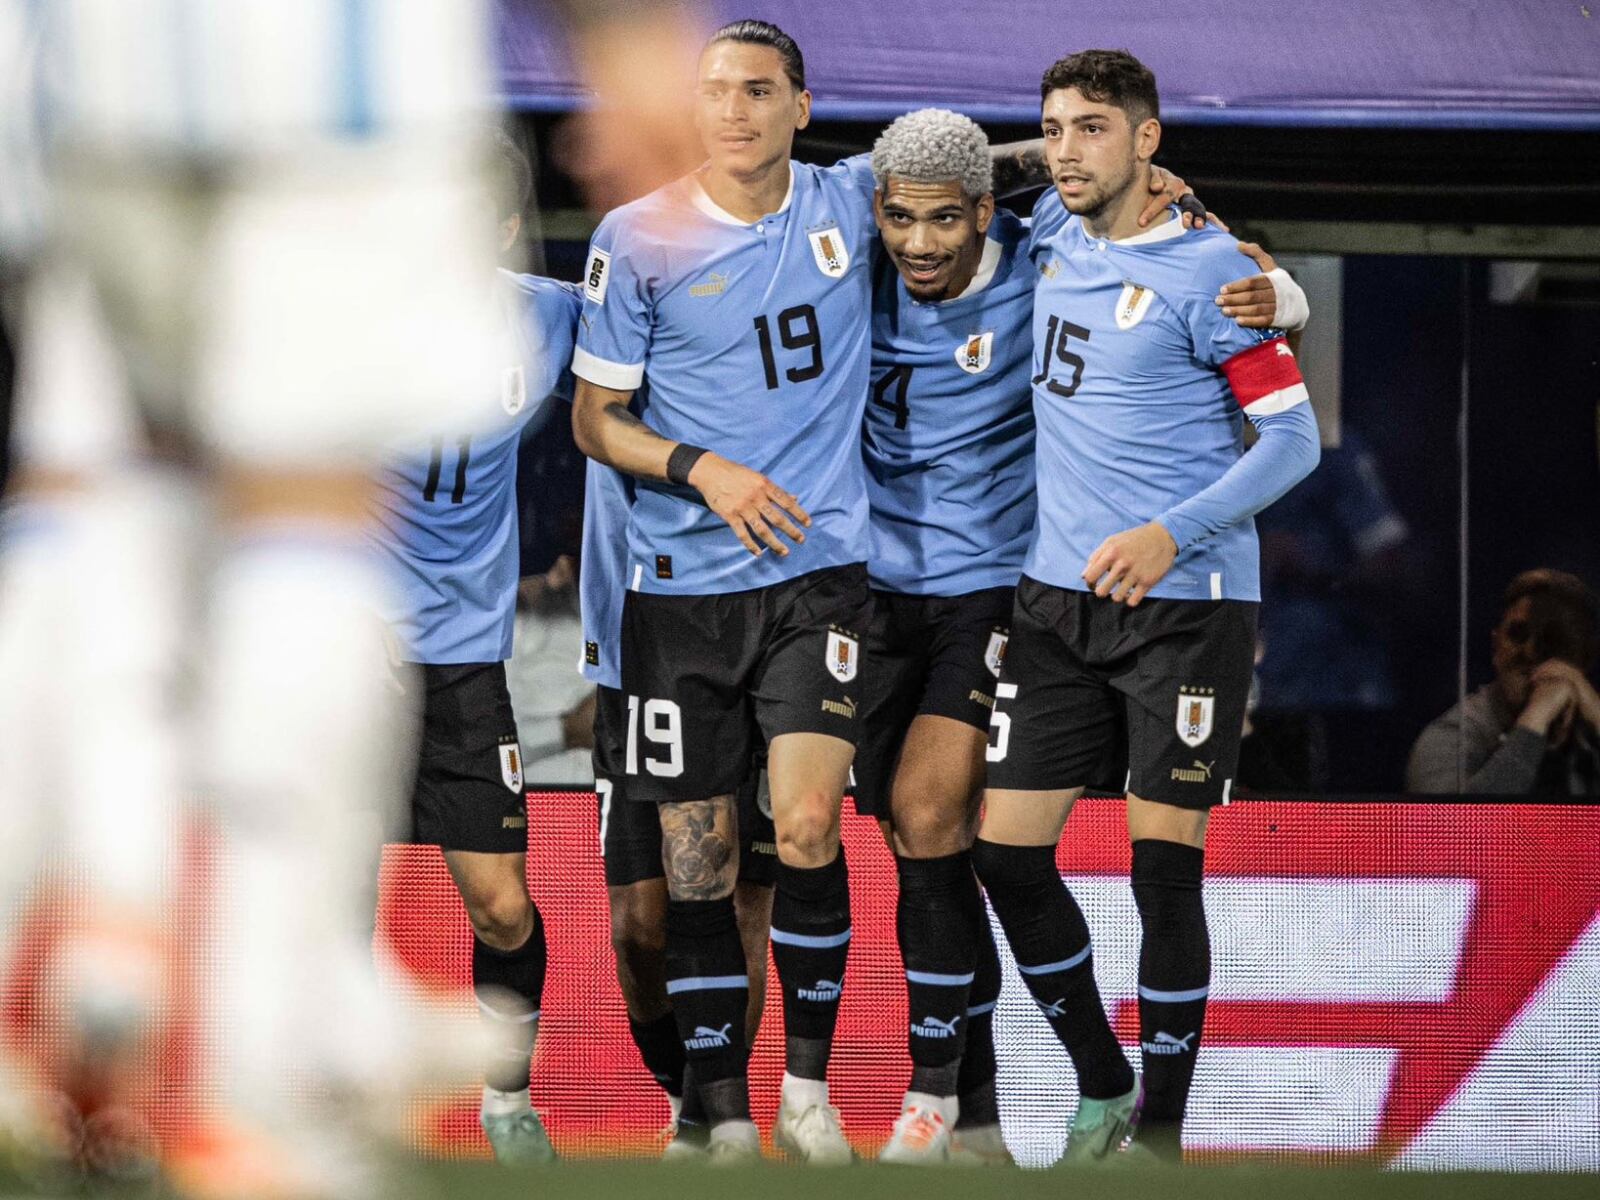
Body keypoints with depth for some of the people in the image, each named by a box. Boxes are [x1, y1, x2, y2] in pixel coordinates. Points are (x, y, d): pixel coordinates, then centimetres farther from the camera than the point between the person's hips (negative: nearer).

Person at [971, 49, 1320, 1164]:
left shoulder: (1210, 269, -10)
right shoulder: (1055, 234, 8)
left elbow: (1294, 437, -12)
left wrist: (1172, 535, -22)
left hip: (1187, 602, -6)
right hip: (1059, 597, 6)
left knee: (1164, 870, -6)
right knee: (1007, 853, 2)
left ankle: (1160, 1136, 4)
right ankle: (1102, 1091, 19)